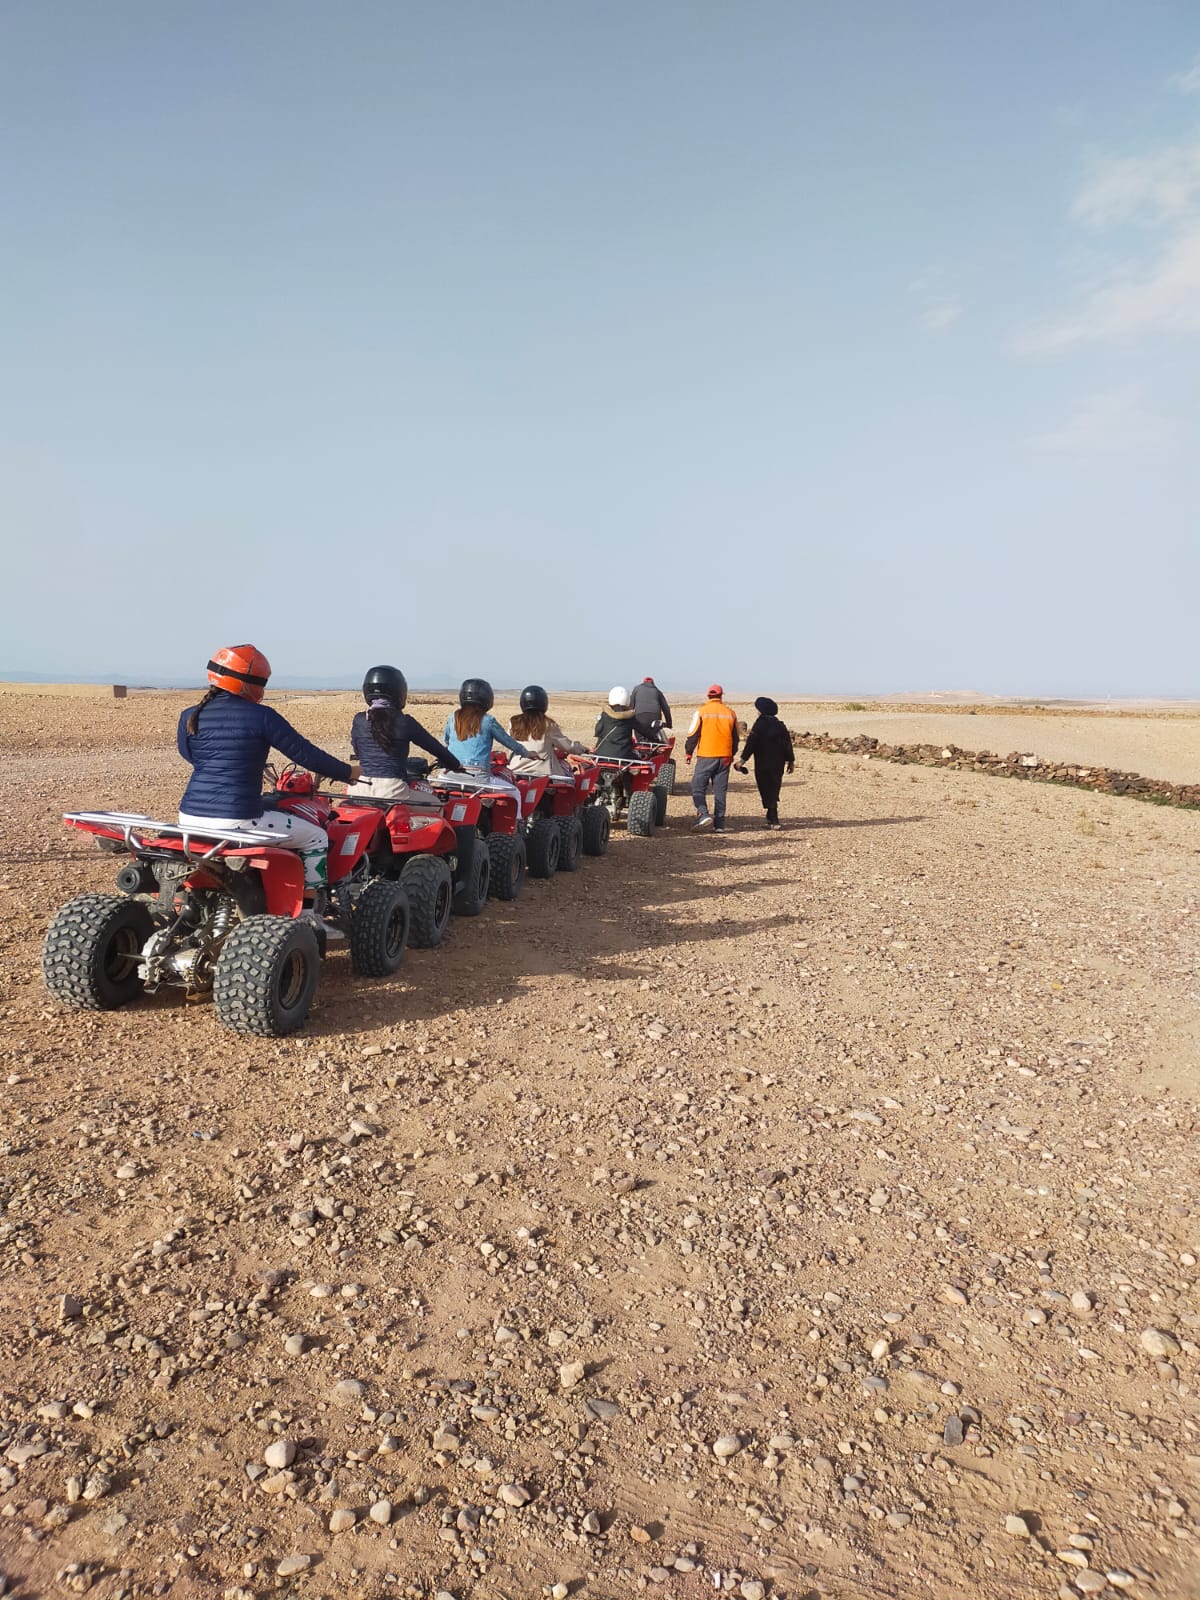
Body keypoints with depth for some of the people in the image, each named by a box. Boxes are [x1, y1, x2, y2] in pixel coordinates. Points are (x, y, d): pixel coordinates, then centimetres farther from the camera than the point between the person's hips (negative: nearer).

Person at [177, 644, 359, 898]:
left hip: (190, 819, 6)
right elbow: (305, 754, -4)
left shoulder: (190, 717, 6)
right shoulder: (261, 717, -8)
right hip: (238, 821, -6)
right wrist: (348, 772, 11)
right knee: (316, 837, 12)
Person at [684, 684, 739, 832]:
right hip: (725, 757, 4)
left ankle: (703, 814, -16)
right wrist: (732, 754, 28)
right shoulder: (730, 713, 8)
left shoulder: (701, 712, -5)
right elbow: (735, 737, 16)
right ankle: (719, 824, 6)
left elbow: (692, 735, -5)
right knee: (720, 791, 7)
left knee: (698, 787, 3)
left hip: (706, 757, -4)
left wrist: (688, 753, 7)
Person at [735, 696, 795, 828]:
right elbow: (787, 744, 10)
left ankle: (774, 820, -7)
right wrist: (790, 761, 16)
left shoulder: (760, 724, -9)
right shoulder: (779, 725, 10)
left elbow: (751, 743, -14)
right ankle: (771, 817, 19)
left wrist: (743, 759, -13)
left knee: (767, 791, -2)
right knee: (774, 790, 15)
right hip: (778, 764, 6)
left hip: (763, 764, -6)